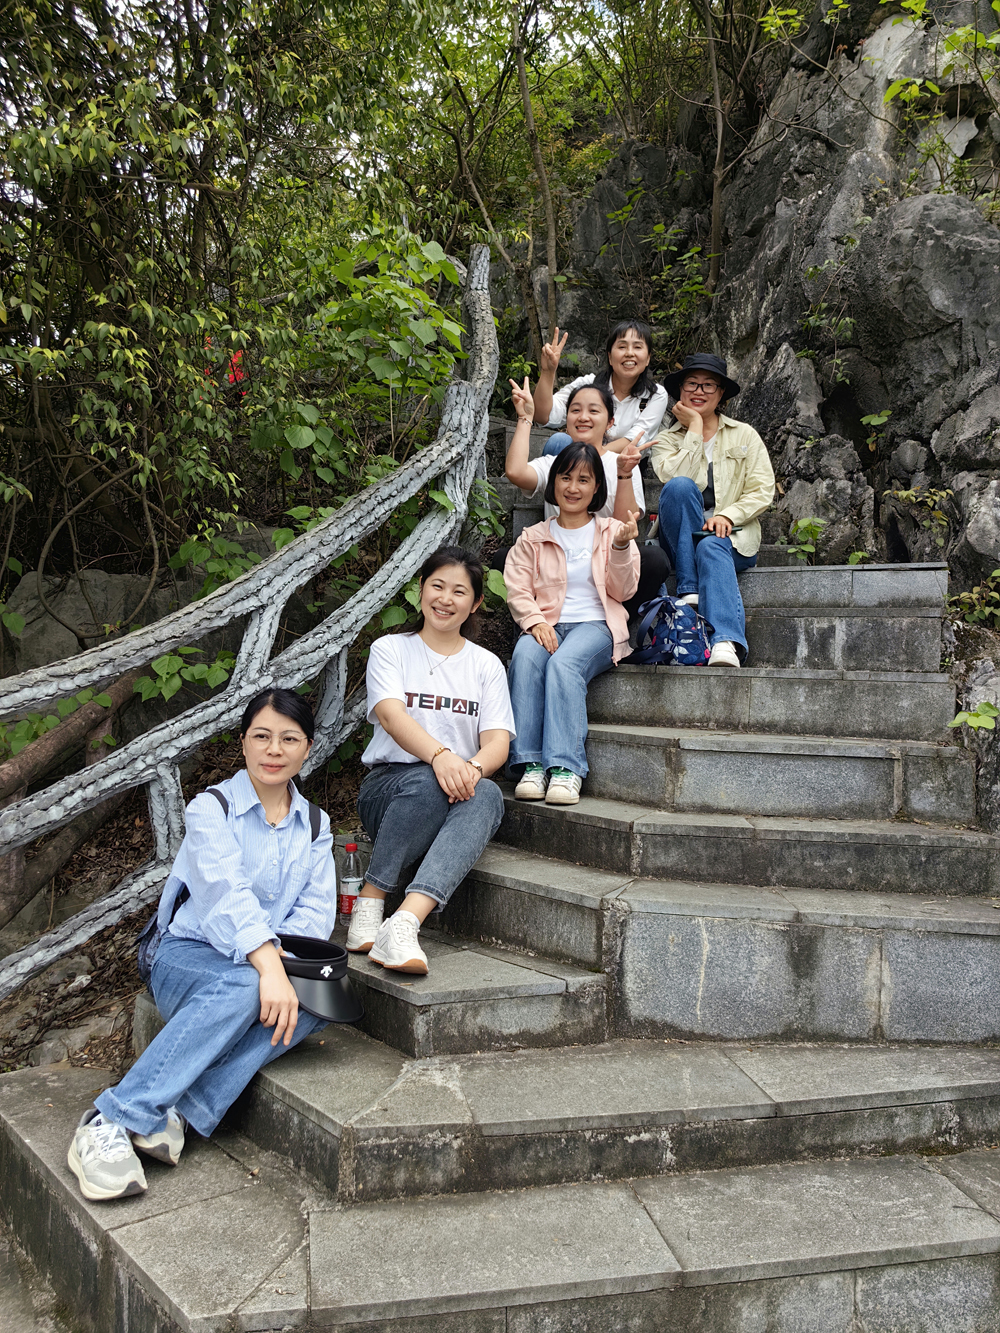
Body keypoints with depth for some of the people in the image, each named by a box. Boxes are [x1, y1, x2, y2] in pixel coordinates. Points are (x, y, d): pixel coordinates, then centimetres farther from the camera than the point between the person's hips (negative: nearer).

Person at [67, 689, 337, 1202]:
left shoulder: (315, 827, 12)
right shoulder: (211, 807, -4)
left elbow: (316, 910, 0)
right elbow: (227, 890, -22)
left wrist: (280, 956, -21)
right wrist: (267, 965, -37)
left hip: (271, 966, 4)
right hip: (189, 954, -4)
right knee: (240, 986, -38)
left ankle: (182, 1111, -34)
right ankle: (113, 1120, -36)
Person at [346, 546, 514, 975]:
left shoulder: (486, 665, 15)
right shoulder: (390, 649, 8)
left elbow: (497, 741, 1)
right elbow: (391, 715, -12)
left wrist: (473, 768, -25)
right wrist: (440, 755, -33)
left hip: (459, 793, 2)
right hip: (388, 789, -2)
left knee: (487, 795, -34)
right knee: (427, 781, -37)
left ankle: (404, 923, -50)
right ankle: (369, 906, -28)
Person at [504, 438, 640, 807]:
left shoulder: (611, 531, 17)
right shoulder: (532, 538, 19)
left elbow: (623, 591, 7)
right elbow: (517, 590, 6)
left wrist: (621, 546, -9)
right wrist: (536, 621, -14)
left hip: (595, 624, -1)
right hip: (546, 627, 2)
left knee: (564, 663, -36)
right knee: (524, 658, -35)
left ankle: (566, 768, -42)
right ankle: (531, 765, -39)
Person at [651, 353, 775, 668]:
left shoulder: (744, 435, 16)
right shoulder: (665, 440, 13)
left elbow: (763, 491, 4)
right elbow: (675, 477, -10)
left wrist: (727, 515, -12)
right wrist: (695, 428, -5)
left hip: (733, 537, 0)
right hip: (681, 541, 1)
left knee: (712, 546, -37)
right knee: (680, 486, -29)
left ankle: (725, 642, -57)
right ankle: (689, 590, -31)